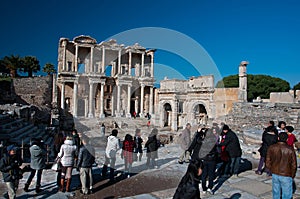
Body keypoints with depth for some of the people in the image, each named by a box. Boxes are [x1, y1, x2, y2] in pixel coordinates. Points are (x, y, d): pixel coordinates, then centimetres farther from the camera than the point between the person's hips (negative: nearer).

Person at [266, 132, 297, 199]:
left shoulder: (271, 148, -8)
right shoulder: (290, 149, -15)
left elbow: (268, 162, -2)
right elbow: (294, 165, -8)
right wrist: (292, 175, 8)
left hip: (275, 174, 3)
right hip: (286, 175, -3)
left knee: (276, 192, 17)